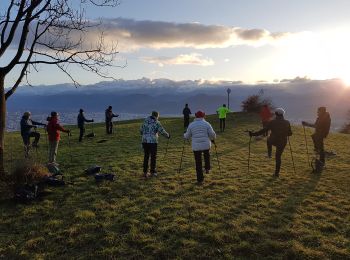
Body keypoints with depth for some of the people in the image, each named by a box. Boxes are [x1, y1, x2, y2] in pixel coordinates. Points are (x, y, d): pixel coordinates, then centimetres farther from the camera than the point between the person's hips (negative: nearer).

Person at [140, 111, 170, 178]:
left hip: (145, 141, 5)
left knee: (146, 157, 12)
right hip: (153, 142, -4)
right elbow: (162, 131, -4)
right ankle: (152, 172, 11)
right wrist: (168, 135, 14)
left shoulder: (145, 121, 10)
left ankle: (145, 172, 14)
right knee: (153, 157, 6)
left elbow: (141, 130, 16)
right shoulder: (157, 122, -4)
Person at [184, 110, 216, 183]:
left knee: (198, 162, 8)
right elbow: (212, 134, -2)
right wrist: (213, 139, 21)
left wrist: (184, 135, 32)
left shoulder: (191, 125, 2)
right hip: (206, 145, 0)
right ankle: (207, 168, 24)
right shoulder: (206, 124, -1)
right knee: (207, 155, 33)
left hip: (196, 147, 0)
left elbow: (187, 136, 9)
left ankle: (200, 179, 13)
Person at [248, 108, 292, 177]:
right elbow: (289, 133, 1)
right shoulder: (287, 122, -8)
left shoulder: (272, 122, -16)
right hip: (282, 142, 2)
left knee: (269, 139, 36)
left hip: (273, 141, -2)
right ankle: (276, 173, 22)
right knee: (278, 157, 18)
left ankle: (269, 153, 39)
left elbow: (263, 130, -18)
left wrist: (253, 134, -12)